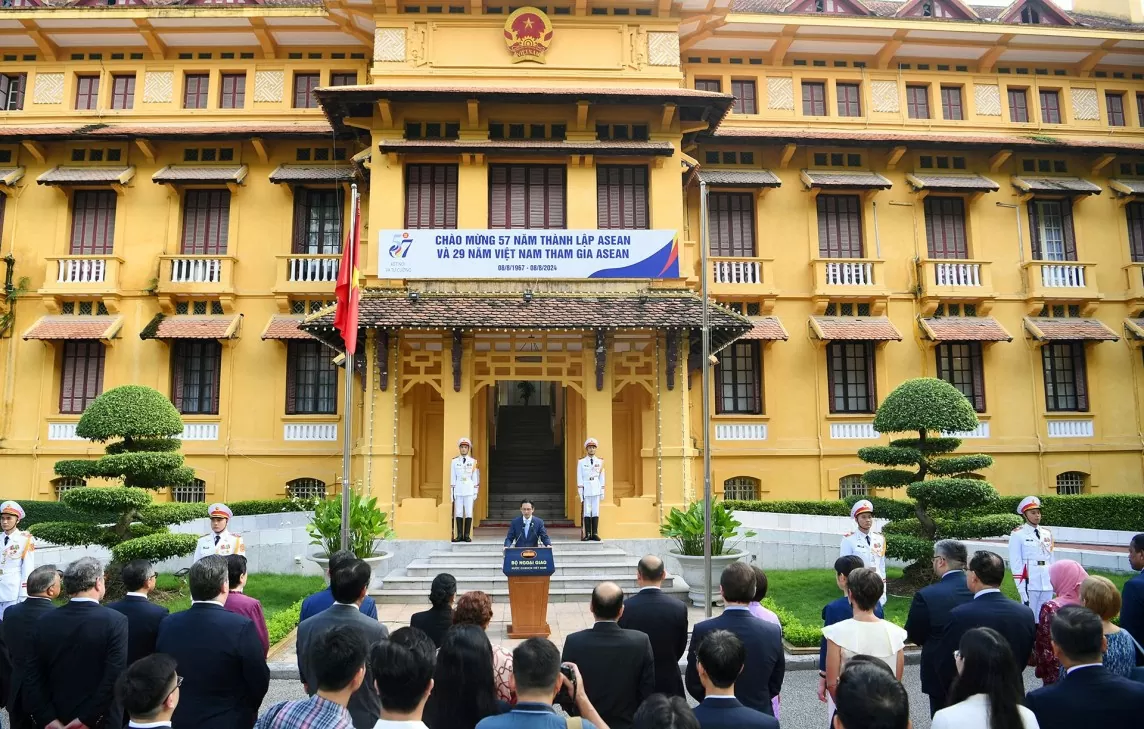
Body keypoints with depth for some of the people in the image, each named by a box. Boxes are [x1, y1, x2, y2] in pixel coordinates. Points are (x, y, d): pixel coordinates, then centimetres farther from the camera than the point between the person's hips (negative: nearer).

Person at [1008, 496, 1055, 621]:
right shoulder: (1018, 534, -5)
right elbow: (1015, 563, -7)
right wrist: (1021, 587, -10)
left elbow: (1051, 559, 15)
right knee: (1030, 618, -1)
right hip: (1030, 584, -5)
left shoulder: (1047, 533, 12)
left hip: (1048, 584, 5)